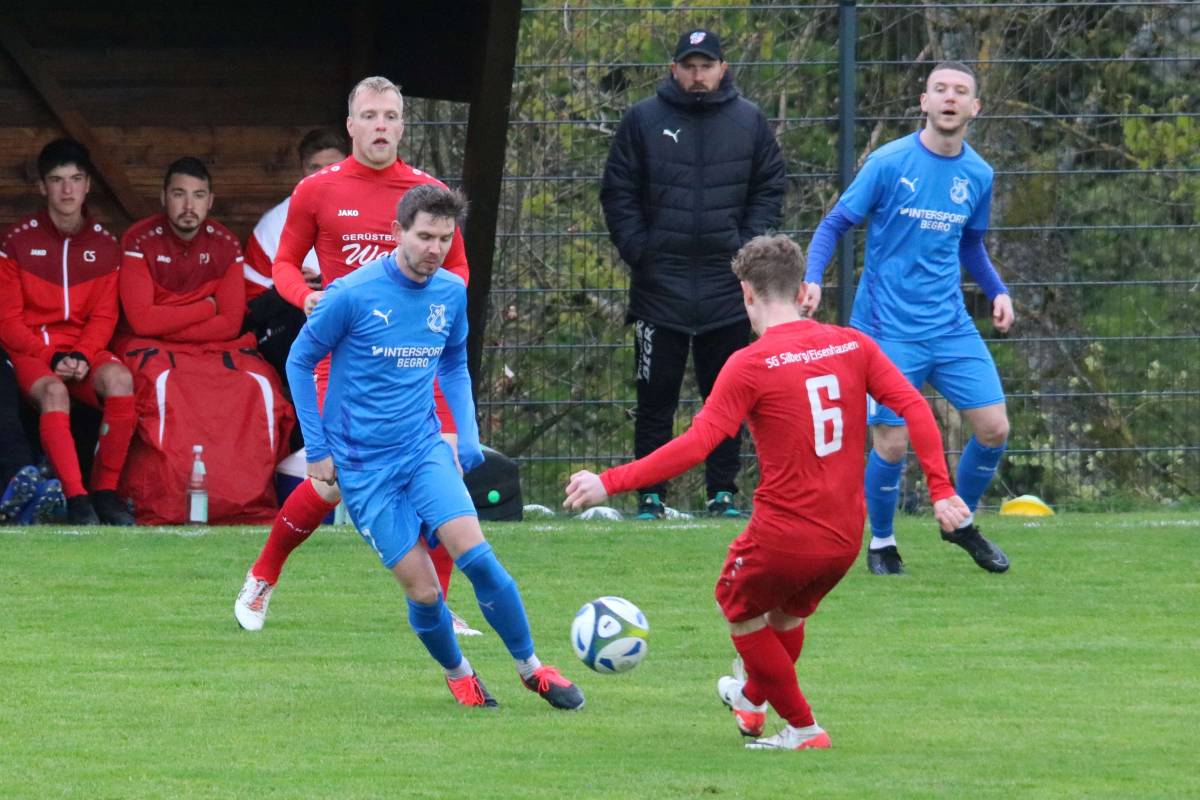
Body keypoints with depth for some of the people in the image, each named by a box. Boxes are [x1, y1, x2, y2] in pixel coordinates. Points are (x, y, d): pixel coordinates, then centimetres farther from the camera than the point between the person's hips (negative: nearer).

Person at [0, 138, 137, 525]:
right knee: (53, 391, -38)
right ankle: (77, 498, -41)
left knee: (119, 379, -32)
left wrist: (82, 355, -13)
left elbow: (104, 316, 6)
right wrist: (51, 357, -15)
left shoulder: (103, 244, 8)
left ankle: (106, 490, -23)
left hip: (84, 347, 2)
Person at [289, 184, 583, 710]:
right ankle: (457, 674, 21)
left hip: (425, 450, 3)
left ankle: (531, 667, 0)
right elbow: (300, 361, -1)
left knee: (475, 556, -17)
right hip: (364, 468, -3)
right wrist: (317, 449, -2)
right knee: (423, 592, -7)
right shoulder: (353, 294, -13)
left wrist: (468, 434, 7)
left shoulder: (452, 293, 2)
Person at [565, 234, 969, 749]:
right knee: (787, 612, 34)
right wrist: (941, 489, -1)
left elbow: (696, 444, -21)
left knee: (740, 608, 25)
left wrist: (610, 483, -18)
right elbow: (914, 407, -5)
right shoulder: (853, 345, 1)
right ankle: (753, 701, 58)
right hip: (846, 537, 6)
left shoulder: (750, 365, -13)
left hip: (783, 534, -5)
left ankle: (802, 729, 24)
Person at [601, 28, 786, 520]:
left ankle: (723, 493, 12)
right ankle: (651, 496, 5)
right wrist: (637, 252, -6)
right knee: (656, 396, 1)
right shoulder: (642, 121, 1)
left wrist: (749, 247, -3)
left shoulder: (749, 122, 5)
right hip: (660, 285, -1)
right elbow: (618, 193, 3)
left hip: (728, 285, 1)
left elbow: (769, 189, 9)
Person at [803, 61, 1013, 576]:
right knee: (891, 444, -6)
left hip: (951, 326, 5)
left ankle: (961, 520, 24)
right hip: (890, 331, -5)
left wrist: (997, 291, 8)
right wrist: (813, 278, -19)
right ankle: (881, 543, 18)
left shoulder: (978, 175, 6)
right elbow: (835, 224, -4)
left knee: (994, 428, -2)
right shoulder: (889, 163, -9)